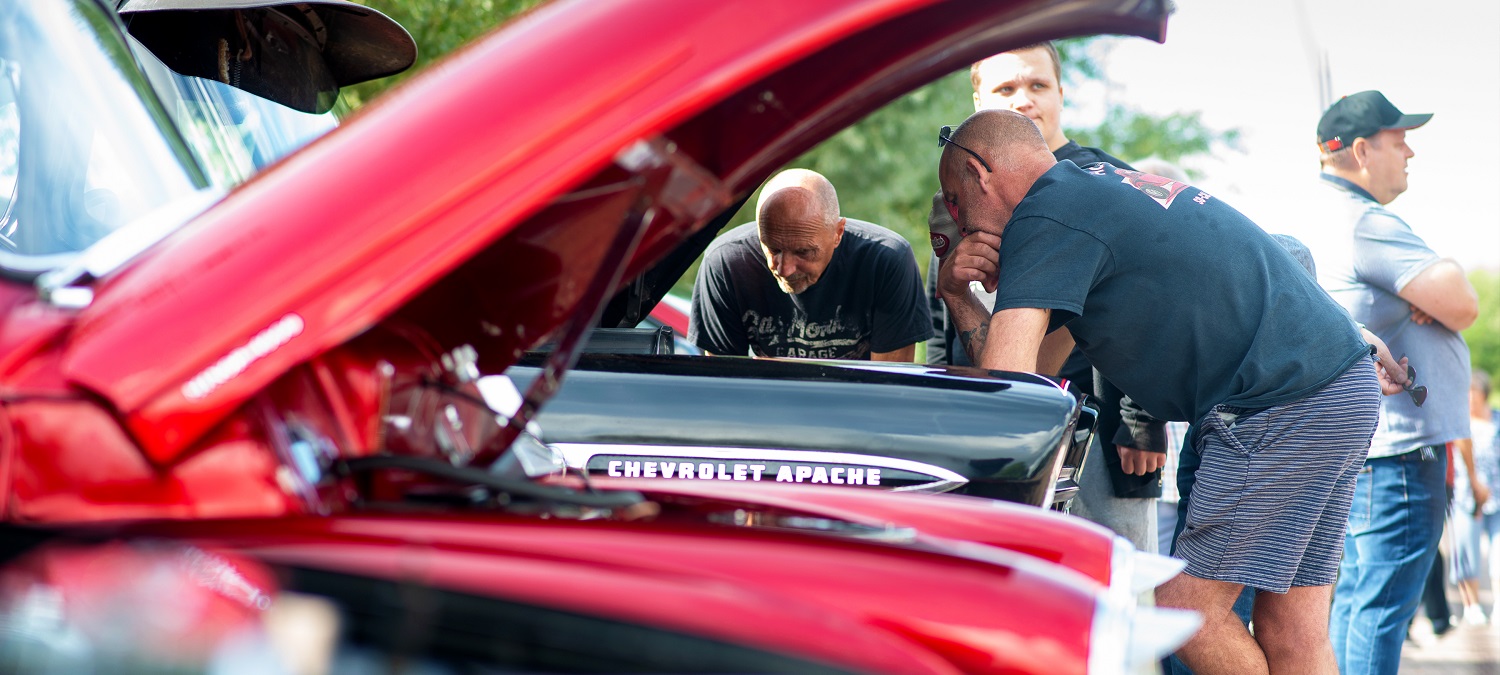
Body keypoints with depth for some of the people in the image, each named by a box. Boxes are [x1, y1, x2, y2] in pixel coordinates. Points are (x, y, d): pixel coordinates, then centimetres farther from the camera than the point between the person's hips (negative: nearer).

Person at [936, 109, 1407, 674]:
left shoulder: (1044, 219, -9)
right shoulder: (1100, 191, 22)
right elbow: (1033, 370, 20)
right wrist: (957, 294, 10)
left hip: (1284, 405, -10)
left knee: (1187, 610, -6)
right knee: (1291, 629, 8)